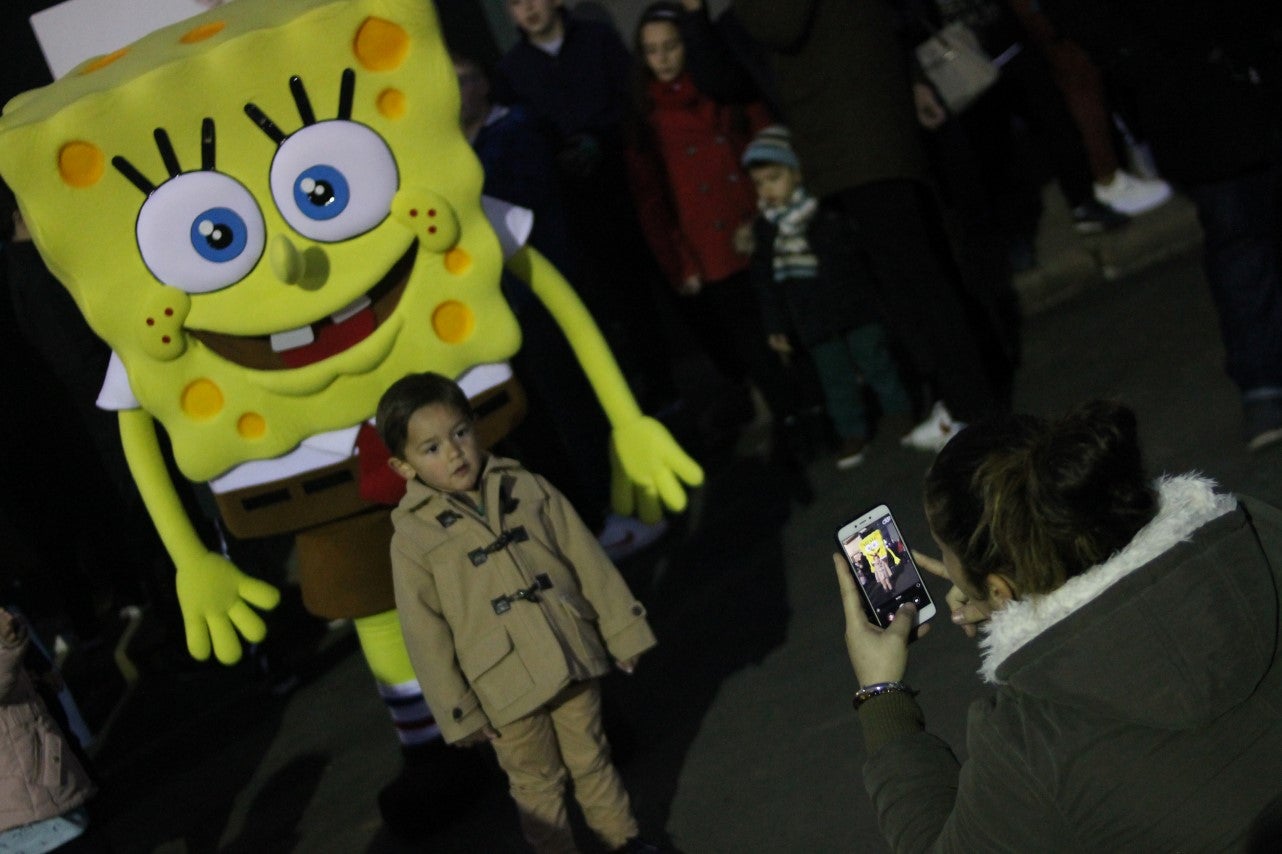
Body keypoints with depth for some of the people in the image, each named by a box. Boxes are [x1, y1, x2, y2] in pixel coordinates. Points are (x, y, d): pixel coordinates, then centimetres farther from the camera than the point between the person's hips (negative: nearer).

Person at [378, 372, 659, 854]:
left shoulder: (527, 489, -1)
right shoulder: (413, 538, -9)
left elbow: (586, 560, 4)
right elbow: (426, 635, -6)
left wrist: (621, 629, 4)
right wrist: (458, 713, -5)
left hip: (573, 661, 3)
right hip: (507, 688, -2)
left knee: (592, 760, 18)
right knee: (538, 785, 12)